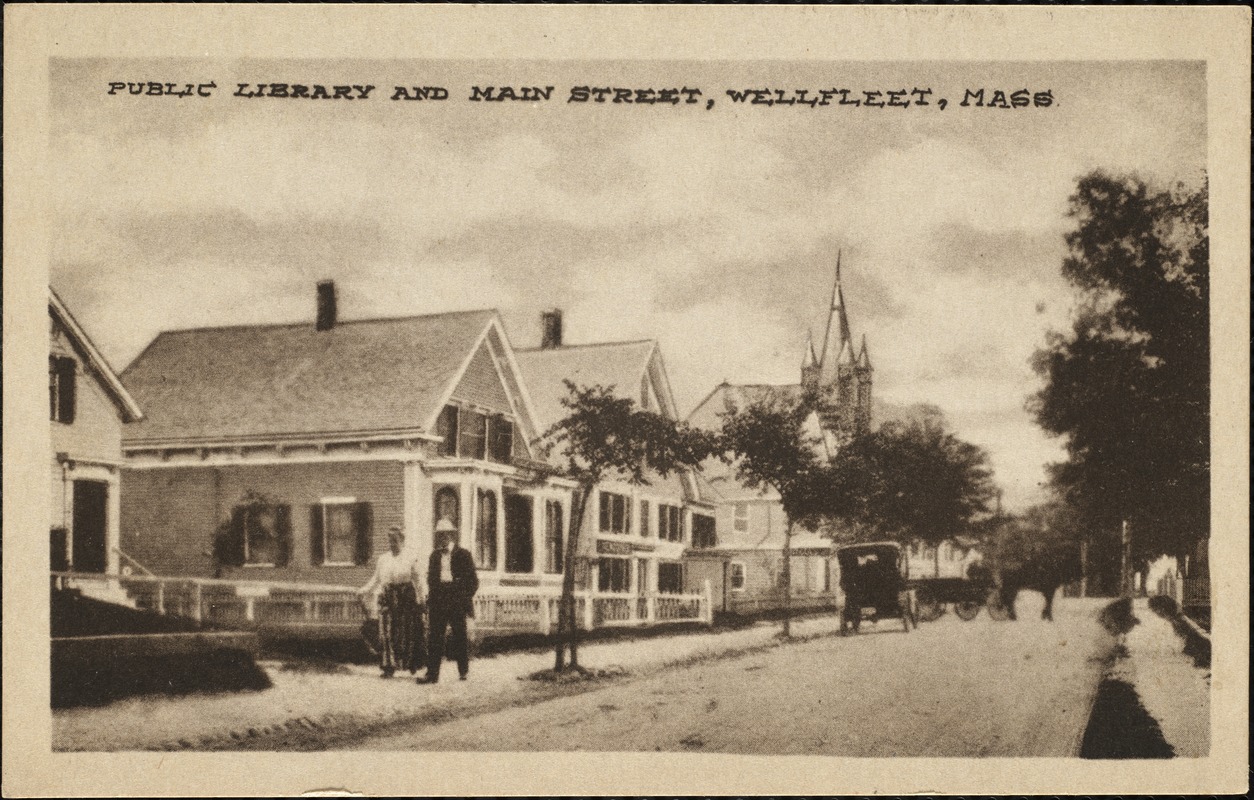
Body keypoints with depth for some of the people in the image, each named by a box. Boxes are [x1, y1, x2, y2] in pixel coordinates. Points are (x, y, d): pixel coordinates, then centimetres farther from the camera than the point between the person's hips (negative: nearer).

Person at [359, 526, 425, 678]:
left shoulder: (409, 559, 0)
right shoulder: (383, 559, 8)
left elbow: (417, 580, 1)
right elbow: (376, 579, 15)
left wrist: (420, 598, -5)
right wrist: (366, 592, 5)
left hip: (406, 597, -2)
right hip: (388, 596, 2)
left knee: (408, 632, 1)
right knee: (387, 632, -4)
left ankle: (412, 664, 19)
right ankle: (389, 667, 0)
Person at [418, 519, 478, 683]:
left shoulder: (463, 554, 0)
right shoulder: (435, 555, 13)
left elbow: (473, 580, 1)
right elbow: (430, 578, 18)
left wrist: (466, 597, -7)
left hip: (457, 602, -3)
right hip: (438, 602, 3)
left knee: (460, 637, 4)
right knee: (435, 637, -3)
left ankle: (464, 670, 18)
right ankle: (432, 673, -4)